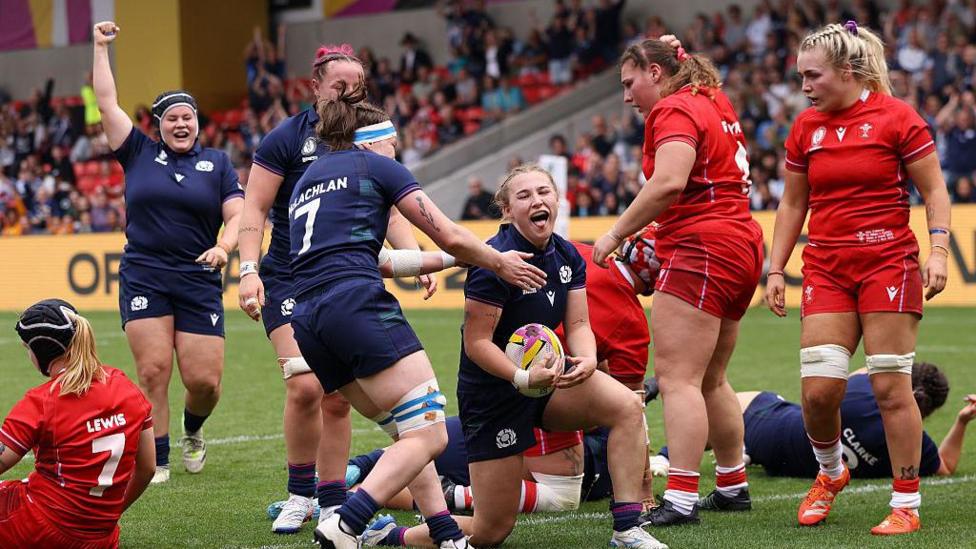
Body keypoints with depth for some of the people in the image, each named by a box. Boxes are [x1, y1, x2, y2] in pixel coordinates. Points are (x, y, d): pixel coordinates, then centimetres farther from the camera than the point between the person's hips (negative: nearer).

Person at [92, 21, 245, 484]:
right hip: (143, 280, 0)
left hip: (199, 284, 0)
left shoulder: (217, 164, 10)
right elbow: (107, 104, 7)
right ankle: (156, 461, 3)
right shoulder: (139, 153, 9)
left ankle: (193, 431, 30)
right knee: (153, 371, -9)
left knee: (205, 380, -3)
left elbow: (237, 216, 3)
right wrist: (101, 47, 6)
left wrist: (223, 247, -17)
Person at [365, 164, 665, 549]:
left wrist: (587, 359, -21)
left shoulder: (567, 257, 1)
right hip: (492, 392, -7)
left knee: (627, 406, -20)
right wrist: (524, 378, -34)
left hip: (545, 376, 7)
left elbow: (578, 324, 1)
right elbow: (476, 342, -21)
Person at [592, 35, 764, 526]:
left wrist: (616, 233, -18)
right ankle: (732, 485, 26)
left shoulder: (674, 109, -8)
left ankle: (680, 499, -20)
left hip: (701, 247, -10)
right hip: (741, 245, 10)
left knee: (676, 376, -13)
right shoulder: (714, 104, 20)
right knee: (710, 379, 18)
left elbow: (669, 182, -23)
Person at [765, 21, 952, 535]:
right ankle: (830, 472, 22)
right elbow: (792, 205, 16)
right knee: (818, 387, -7)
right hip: (825, 267, 4)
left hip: (889, 262, -4)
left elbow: (934, 190, -2)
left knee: (890, 388, -4)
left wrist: (938, 250, -13)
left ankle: (906, 505, 6)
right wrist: (776, 269, 11)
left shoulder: (897, 117, -5)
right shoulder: (805, 127, 9)